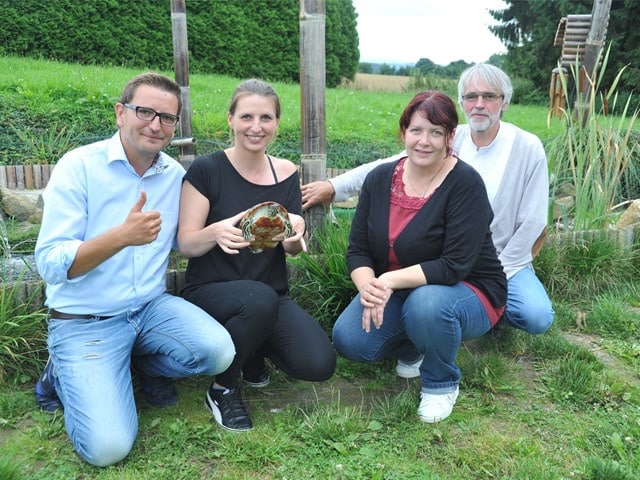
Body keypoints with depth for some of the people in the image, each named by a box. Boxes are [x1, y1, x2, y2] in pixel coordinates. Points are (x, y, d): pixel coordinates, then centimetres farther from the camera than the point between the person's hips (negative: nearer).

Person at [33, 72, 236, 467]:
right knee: (108, 446, -17)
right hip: (84, 321, -4)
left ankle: (145, 364, 11)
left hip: (152, 306, 5)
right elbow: (51, 265, -17)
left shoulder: (176, 175, 2)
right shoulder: (79, 166, -12)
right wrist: (123, 235, -33)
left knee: (219, 352, -22)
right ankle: (65, 375, 14)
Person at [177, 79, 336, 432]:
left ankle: (253, 351, 14)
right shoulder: (206, 170, -8)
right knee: (259, 298, -38)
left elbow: (293, 249, 8)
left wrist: (295, 233, -17)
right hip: (210, 293, -3)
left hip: (272, 297, 4)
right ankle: (222, 389, -8)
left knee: (319, 364, -20)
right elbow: (185, 244, -8)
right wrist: (216, 232, -31)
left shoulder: (286, 174, 4)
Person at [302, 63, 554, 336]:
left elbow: (531, 221, -6)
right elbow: (388, 166, -7)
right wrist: (333, 187, -15)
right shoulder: (450, 140, -4)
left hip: (505, 262, -1)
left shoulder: (528, 148, -8)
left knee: (537, 318, -23)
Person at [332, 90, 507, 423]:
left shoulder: (465, 184, -19)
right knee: (348, 340, -17)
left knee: (426, 303, -38)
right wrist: (369, 287, -24)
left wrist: (390, 281, -33)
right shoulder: (380, 179, -3)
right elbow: (357, 250, -4)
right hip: (396, 294, 5)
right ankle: (412, 349, 17)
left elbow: (454, 266, -26)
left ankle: (442, 383, -4)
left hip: (468, 293, -4)